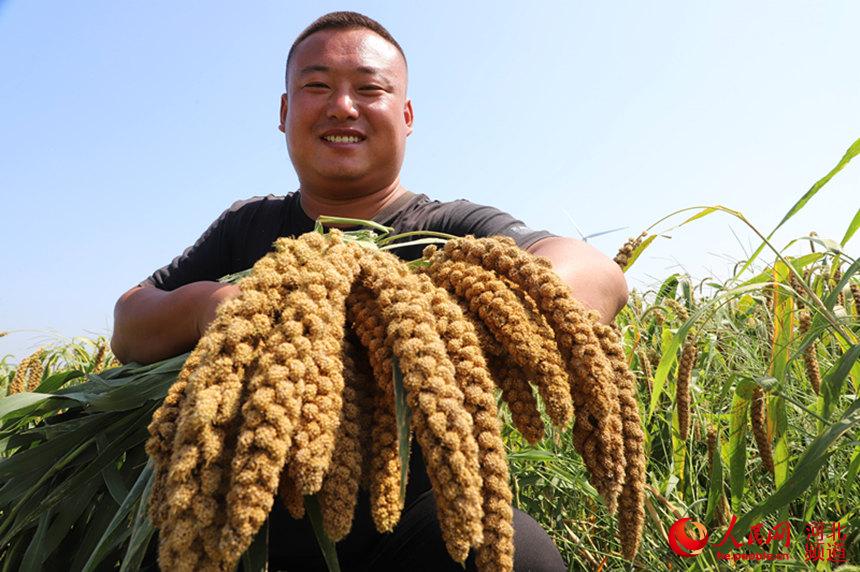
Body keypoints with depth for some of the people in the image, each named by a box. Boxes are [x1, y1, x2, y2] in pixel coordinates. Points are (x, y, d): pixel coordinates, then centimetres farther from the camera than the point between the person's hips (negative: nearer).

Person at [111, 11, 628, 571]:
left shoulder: (452, 230, -6)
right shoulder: (246, 227, 7)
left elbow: (600, 275, -23)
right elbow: (127, 330, 3)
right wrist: (201, 305, -21)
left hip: (411, 524, -3)